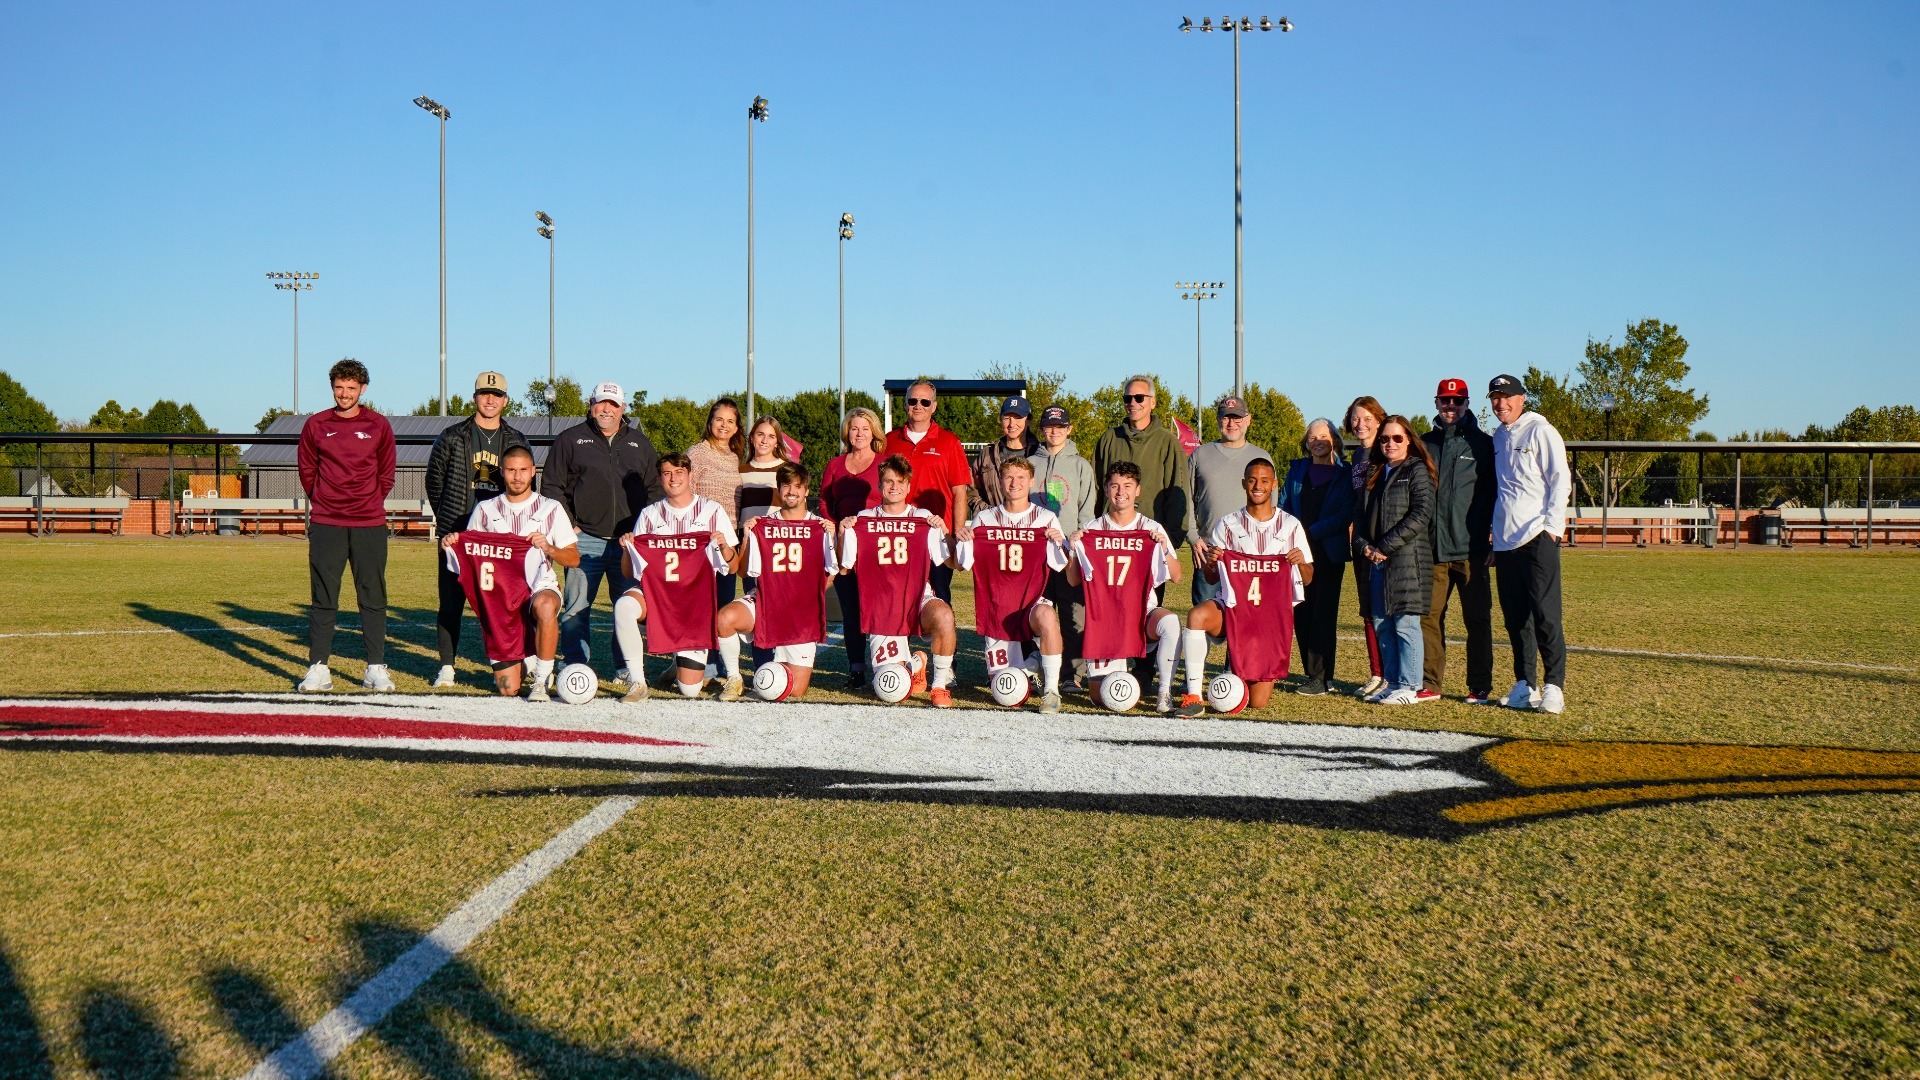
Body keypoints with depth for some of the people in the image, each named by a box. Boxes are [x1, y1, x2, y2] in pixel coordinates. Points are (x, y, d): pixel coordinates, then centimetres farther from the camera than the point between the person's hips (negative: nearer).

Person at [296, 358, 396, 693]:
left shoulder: (379, 426, 5)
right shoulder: (315, 425, 6)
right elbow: (307, 471, 14)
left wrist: (368, 503, 12)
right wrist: (325, 504, 13)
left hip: (370, 526, 0)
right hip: (325, 525, 0)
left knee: (373, 598, 2)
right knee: (323, 598, 1)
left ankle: (376, 669, 6)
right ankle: (318, 668, 4)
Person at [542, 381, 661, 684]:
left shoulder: (640, 443, 16)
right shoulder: (570, 440, 8)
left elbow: (654, 487, 18)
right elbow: (551, 487, 6)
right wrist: (568, 525, -3)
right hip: (585, 539, -2)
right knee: (577, 606, -4)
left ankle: (626, 666, 13)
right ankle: (575, 665, 4)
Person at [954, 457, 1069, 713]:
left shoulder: (1046, 519, 3)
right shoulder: (984, 518, 7)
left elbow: (1066, 567, -1)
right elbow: (962, 565, 8)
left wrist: (1060, 543, -19)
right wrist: (960, 540, -9)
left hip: (1033, 603, -2)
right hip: (997, 609, 2)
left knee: (1046, 616, -41)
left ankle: (1051, 690, -26)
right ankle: (1028, 667, 35)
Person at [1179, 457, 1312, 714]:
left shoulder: (1290, 525, 6)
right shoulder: (1227, 525, 6)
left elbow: (1307, 579, 6)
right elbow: (1211, 579, 5)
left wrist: (1301, 562, -16)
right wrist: (1210, 562, -18)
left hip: (1273, 613, 0)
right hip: (1233, 607, 0)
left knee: (1257, 702, -4)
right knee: (1197, 615, -37)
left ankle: (1264, 676, 35)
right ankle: (1193, 696, -32)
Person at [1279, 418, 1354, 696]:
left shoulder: (1344, 474, 1)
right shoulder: (1297, 470, 14)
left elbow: (1346, 515, -7)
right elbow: (1284, 505, 13)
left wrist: (1312, 533, -15)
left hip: (1329, 553, -4)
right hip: (1299, 552, 4)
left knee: (1323, 613, -6)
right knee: (1301, 614, 3)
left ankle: (1320, 678, -5)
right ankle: (1312, 674, 12)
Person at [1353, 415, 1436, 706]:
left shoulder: (1416, 470, -2)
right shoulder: (1374, 473, 18)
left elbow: (1421, 514, -13)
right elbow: (1362, 514, 18)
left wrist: (1386, 547, -14)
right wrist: (1363, 545, -2)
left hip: (1407, 559, -7)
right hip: (1377, 562, 7)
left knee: (1405, 624, -6)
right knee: (1381, 625, 8)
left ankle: (1408, 687, -2)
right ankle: (1391, 682, 16)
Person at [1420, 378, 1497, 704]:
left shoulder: (1483, 444, 6)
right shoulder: (1425, 444, 14)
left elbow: (1495, 491, 5)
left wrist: (1493, 530, -5)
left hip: (1470, 550, -2)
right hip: (1432, 549, 3)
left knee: (1477, 618, 1)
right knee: (1429, 616, 2)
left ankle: (1480, 687, 7)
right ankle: (1429, 683, 9)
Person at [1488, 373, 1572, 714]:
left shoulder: (1540, 431, -2)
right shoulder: (1499, 437, 18)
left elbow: (1561, 481, -6)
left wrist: (1551, 525, -14)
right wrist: (1494, 531, 15)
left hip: (1537, 538, -7)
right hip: (1505, 541, 7)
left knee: (1545, 614, -8)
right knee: (1515, 617, 8)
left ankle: (1554, 686, -6)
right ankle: (1524, 684, 14)